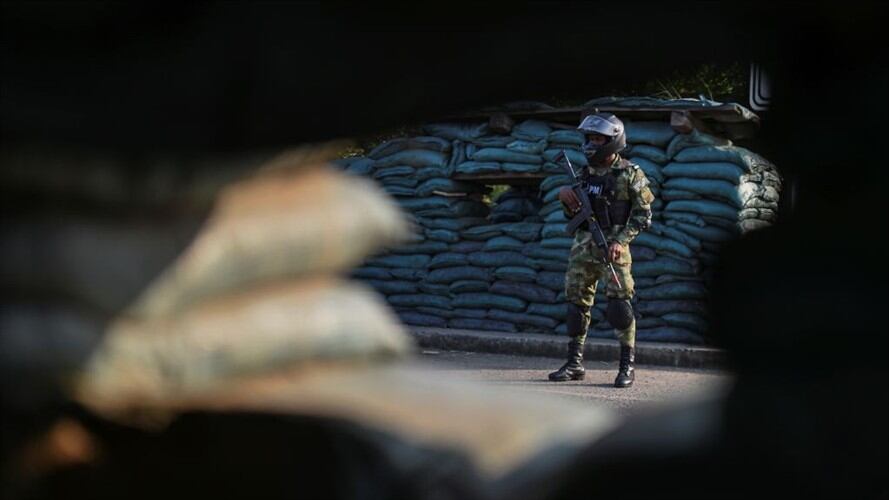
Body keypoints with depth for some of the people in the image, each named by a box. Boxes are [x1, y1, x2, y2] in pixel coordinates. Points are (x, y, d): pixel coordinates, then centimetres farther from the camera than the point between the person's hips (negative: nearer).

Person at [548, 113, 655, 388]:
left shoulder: (630, 174, -4)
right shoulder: (586, 173, 13)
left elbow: (643, 215, -6)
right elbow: (573, 213, 19)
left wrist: (621, 241, -16)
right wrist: (566, 198, -2)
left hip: (613, 246, -6)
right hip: (583, 245, 6)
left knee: (619, 302, -10)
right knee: (577, 302, 6)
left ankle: (628, 365, -2)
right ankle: (575, 363, 14)